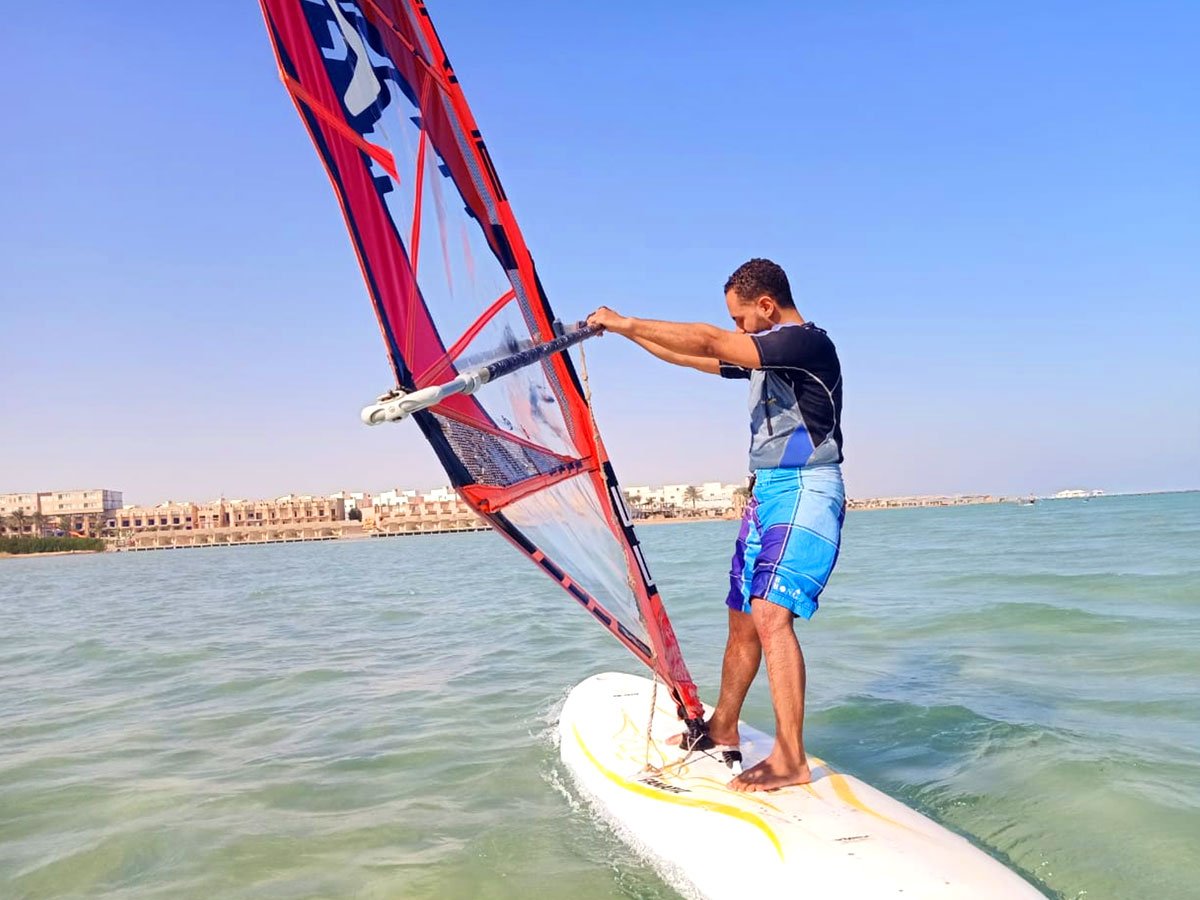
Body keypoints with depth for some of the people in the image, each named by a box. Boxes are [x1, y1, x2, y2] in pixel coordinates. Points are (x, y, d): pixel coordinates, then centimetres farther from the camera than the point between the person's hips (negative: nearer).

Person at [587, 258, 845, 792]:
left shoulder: (808, 342, -13)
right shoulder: (765, 353, 17)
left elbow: (707, 342, -21)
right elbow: (690, 358, 26)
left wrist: (624, 321, -14)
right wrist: (625, 331, 21)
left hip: (805, 493, -9)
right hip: (765, 493, 10)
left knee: (770, 616, -21)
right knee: (742, 620, 13)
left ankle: (791, 760, -18)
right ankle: (722, 729, 26)